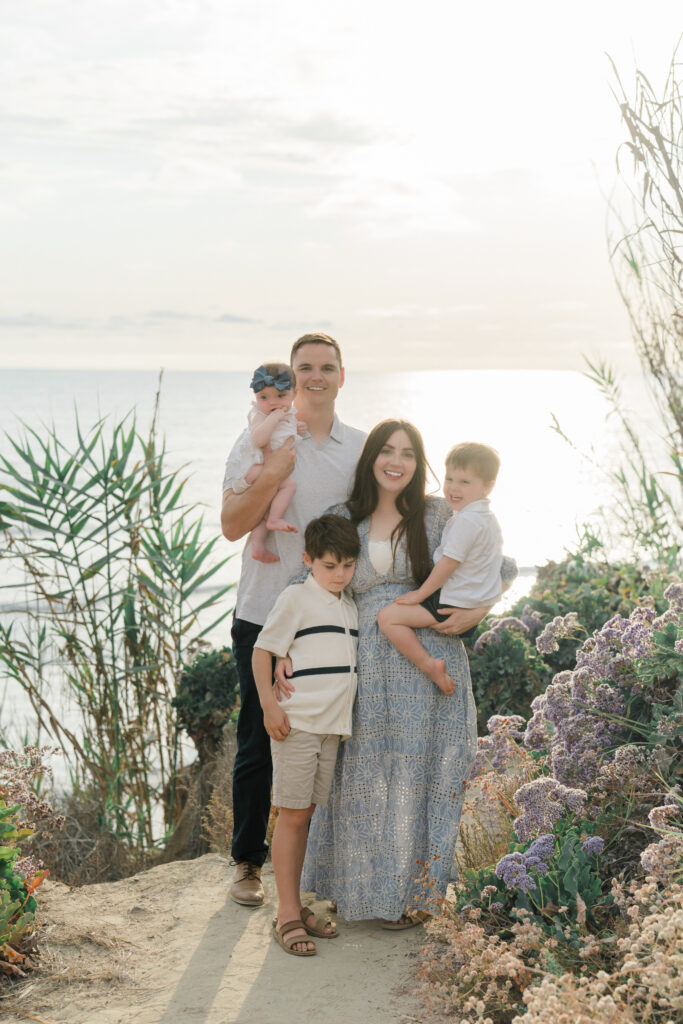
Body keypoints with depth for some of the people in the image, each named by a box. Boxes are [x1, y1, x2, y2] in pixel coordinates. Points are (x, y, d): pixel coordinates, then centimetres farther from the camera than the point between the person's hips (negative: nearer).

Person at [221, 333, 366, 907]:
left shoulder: (361, 448, 6)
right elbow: (232, 526, -9)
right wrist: (272, 475, -23)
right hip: (264, 617, -2)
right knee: (258, 743, 7)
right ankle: (249, 861, 21)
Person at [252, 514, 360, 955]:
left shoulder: (350, 606, 14)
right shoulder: (296, 598, -7)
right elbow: (262, 651, -8)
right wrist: (270, 705, -15)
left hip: (332, 725, 7)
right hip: (296, 722, -7)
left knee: (307, 814, 13)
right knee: (292, 815, -3)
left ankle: (297, 906, 21)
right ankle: (287, 915, 2)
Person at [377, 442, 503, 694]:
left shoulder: (466, 520, -19)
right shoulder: (488, 518, 14)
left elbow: (449, 563, -20)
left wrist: (420, 594, -11)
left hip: (453, 605, -10)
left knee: (388, 616, -14)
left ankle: (429, 665, -20)